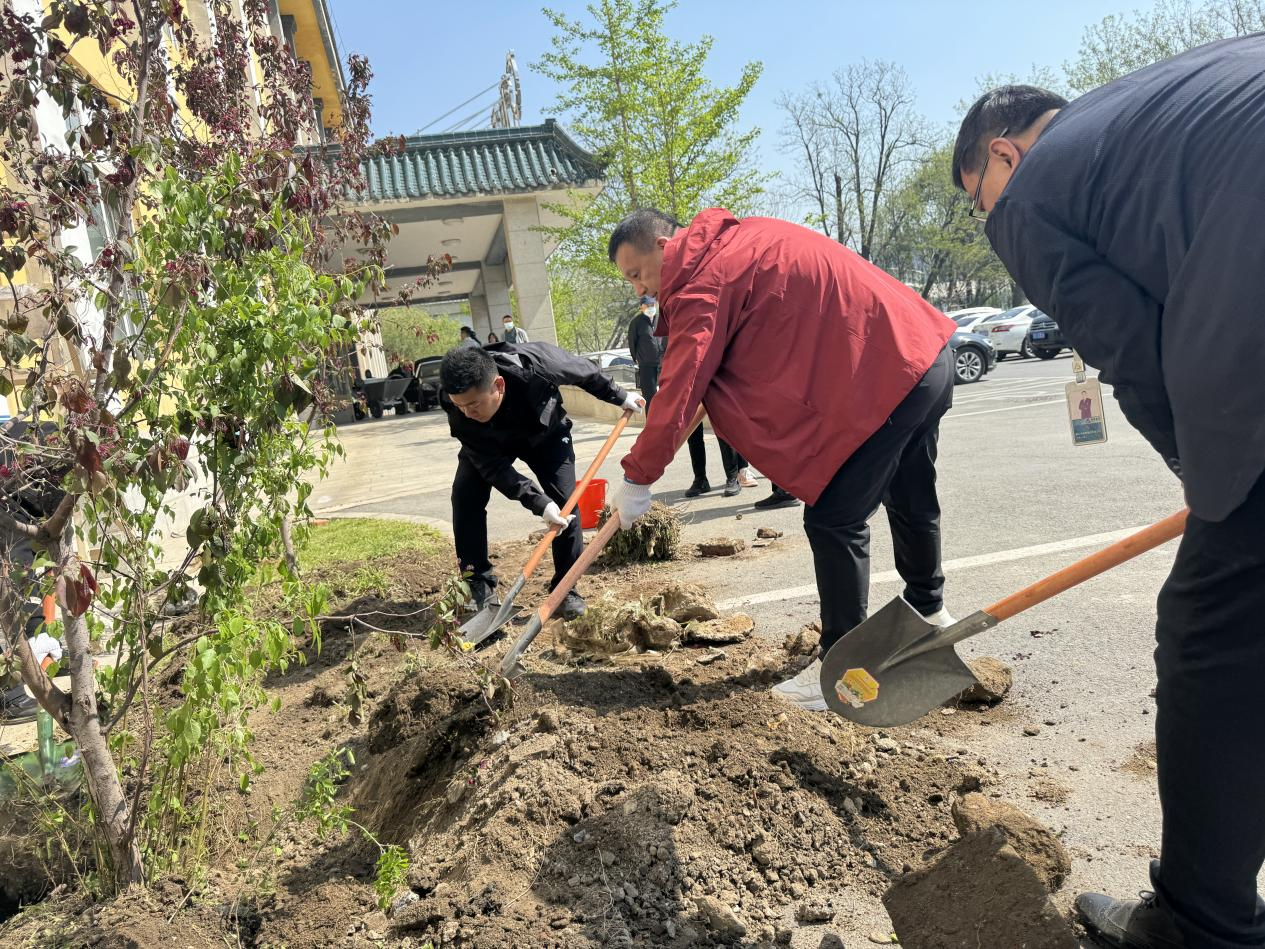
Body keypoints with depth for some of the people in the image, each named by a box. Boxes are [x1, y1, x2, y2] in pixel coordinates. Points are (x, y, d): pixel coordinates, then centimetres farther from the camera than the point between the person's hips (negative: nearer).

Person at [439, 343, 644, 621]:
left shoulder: (534, 364, -41)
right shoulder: (459, 413, -36)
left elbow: (582, 371, -19)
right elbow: (495, 469, -31)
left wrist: (618, 396, -5)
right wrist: (539, 503, -41)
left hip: (545, 434, 0)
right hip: (491, 443, 1)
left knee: (565, 501, -14)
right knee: (465, 497, -18)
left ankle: (566, 590, -3)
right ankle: (479, 587, -7)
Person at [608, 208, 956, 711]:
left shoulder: (702, 284, -14)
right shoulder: (739, 236, 14)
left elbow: (679, 390, -18)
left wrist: (637, 479, -11)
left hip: (880, 378, -10)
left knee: (834, 520, -6)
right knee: (911, 500, 24)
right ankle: (929, 610, 45)